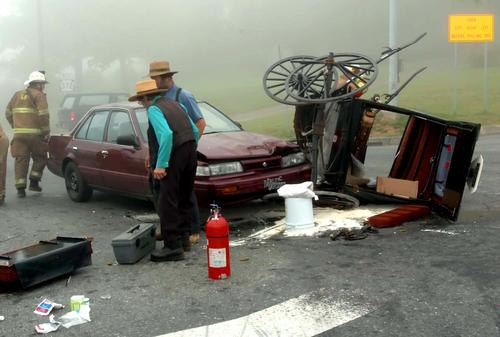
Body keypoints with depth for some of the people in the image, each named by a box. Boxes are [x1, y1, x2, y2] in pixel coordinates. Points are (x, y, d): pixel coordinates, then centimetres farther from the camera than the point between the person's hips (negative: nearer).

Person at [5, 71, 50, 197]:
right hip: (34, 134, -5)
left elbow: (8, 113, 19)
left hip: (19, 134, 5)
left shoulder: (17, 95, 17)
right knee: (40, 158, 13)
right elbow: (43, 115, -12)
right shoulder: (39, 95, -3)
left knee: (21, 160, 7)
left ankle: (20, 188, 4)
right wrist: (46, 132, -5)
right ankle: (34, 182, 10)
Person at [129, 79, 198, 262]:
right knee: (184, 199, 17)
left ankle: (173, 247, -4)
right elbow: (195, 131, 16)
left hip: (173, 157, -9)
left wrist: (161, 164, -21)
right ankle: (183, 238, 27)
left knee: (167, 203, -5)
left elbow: (166, 134, -22)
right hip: (189, 154, 9)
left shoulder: (154, 110, -6)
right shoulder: (175, 105, 18)